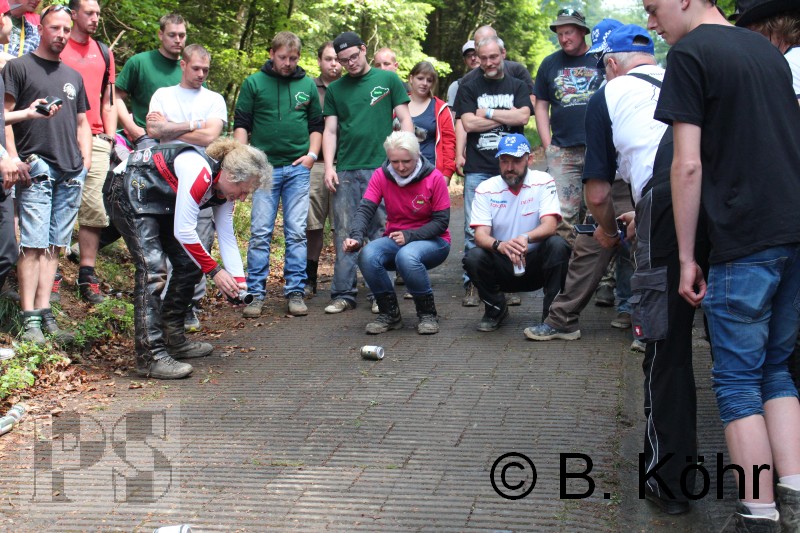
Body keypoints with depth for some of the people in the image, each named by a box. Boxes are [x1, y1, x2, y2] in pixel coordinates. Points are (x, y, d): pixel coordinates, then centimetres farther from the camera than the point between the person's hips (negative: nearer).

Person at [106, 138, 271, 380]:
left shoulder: (224, 188, -3)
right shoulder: (199, 172, -31)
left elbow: (227, 237, 2)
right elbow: (183, 232, -29)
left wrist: (240, 284, -4)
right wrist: (214, 271, -20)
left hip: (162, 203, 10)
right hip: (130, 194, -10)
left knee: (190, 265, 6)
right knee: (153, 269, -21)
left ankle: (173, 341, 18)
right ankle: (150, 357, -22)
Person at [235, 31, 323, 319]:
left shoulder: (307, 85, 12)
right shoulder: (254, 83, 5)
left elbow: (316, 125, 17)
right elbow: (241, 124, 5)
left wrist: (312, 154, 2)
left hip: (298, 168, 2)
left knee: (296, 232, 1)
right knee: (260, 232, -2)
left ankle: (295, 291, 7)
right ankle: (256, 293, 4)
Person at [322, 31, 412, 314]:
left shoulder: (388, 80, 7)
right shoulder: (335, 89, 13)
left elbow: (405, 120, 5)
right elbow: (330, 131, 12)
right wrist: (328, 167, 0)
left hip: (381, 167, -2)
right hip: (345, 171, 2)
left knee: (382, 233, 0)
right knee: (345, 234, 1)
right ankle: (343, 293, 5)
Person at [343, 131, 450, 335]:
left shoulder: (434, 178, -13)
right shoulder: (381, 176, -5)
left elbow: (441, 221, -12)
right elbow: (365, 209, -15)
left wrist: (409, 236, -24)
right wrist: (356, 237, -35)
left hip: (432, 241, -3)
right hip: (394, 239, 4)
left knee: (407, 256, -38)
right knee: (367, 256, -28)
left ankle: (428, 314, -13)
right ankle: (389, 313, -6)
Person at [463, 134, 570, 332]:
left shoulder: (543, 182, -6)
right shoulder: (486, 189, -4)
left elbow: (550, 226, -19)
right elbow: (480, 235, -14)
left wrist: (526, 238, -42)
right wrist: (499, 245, -38)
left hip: (536, 263, -1)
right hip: (502, 267, 1)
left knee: (557, 245, -30)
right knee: (473, 257, -27)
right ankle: (496, 309, 2)